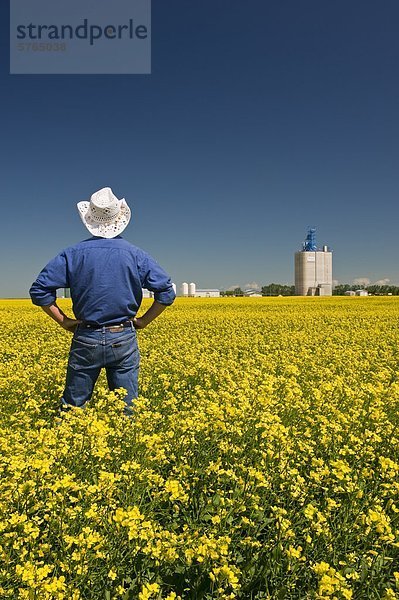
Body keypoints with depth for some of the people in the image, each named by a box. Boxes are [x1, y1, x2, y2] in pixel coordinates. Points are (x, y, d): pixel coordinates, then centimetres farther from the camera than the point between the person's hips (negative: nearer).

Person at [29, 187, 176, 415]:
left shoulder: (74, 253, -3)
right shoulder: (136, 254, -2)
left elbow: (39, 289, -6)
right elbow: (167, 292, -6)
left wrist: (63, 321, 2)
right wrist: (143, 321, 2)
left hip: (86, 338, 0)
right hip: (124, 339, 0)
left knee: (73, 406, 14)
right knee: (126, 408, 11)